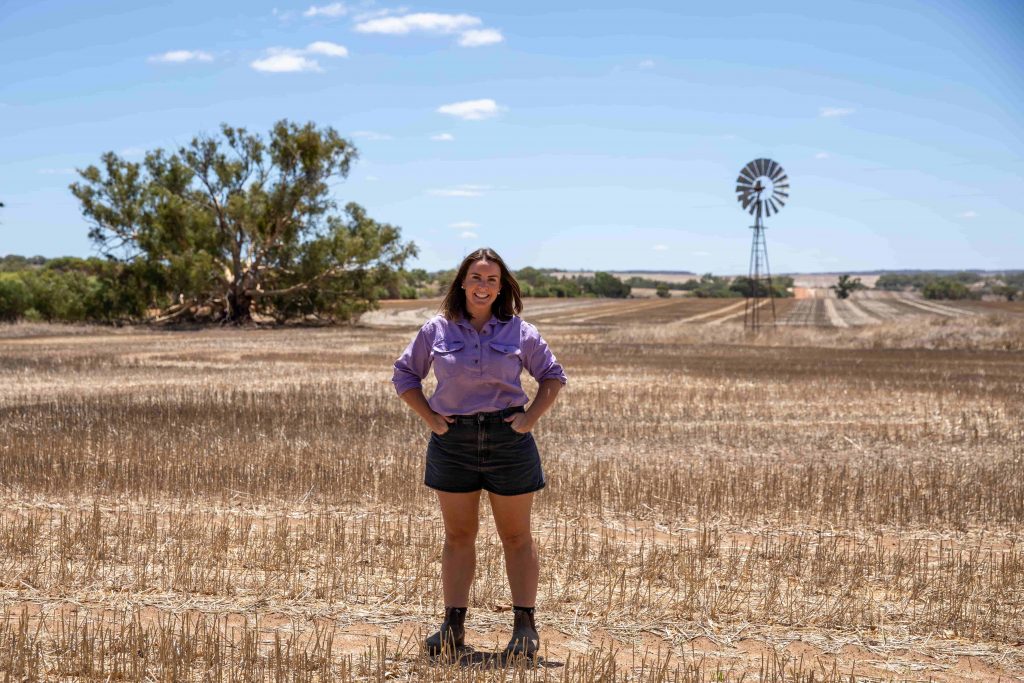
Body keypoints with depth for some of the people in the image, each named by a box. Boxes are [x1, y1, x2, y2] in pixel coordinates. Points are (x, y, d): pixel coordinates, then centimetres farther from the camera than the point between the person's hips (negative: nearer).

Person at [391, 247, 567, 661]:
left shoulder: (519, 331, 0)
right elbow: (404, 374, 10)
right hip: (453, 441, 1)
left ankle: (525, 627, 15)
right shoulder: (437, 330, 1)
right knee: (458, 536, 9)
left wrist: (531, 417, -4)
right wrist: (429, 417, -1)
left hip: (508, 440, -1)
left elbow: (552, 375, 9)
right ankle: (453, 626, 16)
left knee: (516, 537, 6)